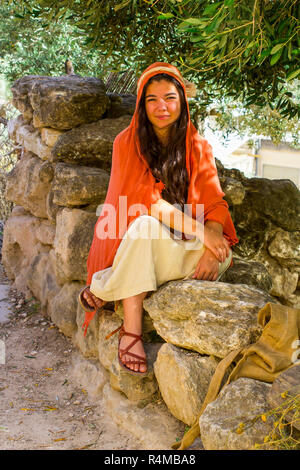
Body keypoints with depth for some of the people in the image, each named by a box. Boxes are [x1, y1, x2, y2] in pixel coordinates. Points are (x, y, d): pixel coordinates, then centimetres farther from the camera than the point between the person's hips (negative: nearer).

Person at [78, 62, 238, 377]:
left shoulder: (197, 147, 5)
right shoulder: (128, 143, -4)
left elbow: (214, 203, -4)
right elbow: (145, 200, -16)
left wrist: (213, 242, -25)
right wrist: (200, 231, -25)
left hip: (179, 249, 4)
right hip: (133, 242, -3)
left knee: (222, 257, -29)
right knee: (145, 226, -38)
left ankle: (104, 291, -22)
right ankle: (131, 329, -34)